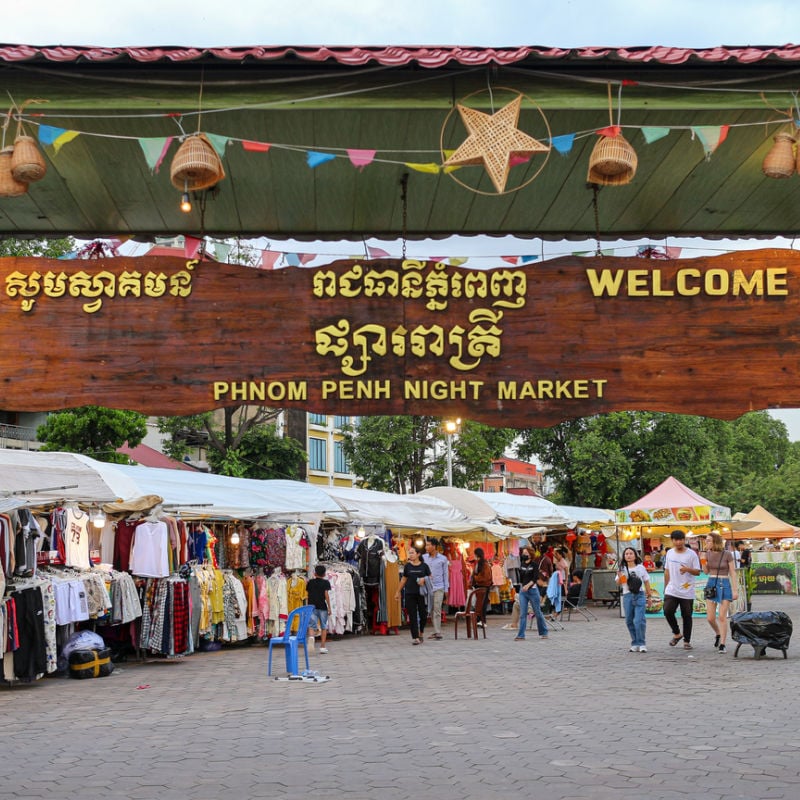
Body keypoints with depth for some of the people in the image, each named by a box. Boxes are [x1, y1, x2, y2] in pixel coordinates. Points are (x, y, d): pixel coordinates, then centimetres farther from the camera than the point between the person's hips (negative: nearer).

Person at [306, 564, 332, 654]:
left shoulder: (310, 582, 9)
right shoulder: (326, 582, 0)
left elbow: (307, 592, 15)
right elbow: (326, 594, -9)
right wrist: (329, 607, -8)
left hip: (311, 606, 1)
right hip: (322, 607, -1)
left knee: (312, 625, -1)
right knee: (323, 627, 11)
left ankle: (311, 636, -35)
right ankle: (323, 647, 10)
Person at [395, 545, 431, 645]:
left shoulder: (424, 566, 2)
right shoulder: (407, 566, 6)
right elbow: (403, 579, 14)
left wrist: (424, 579, -14)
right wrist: (398, 592, 16)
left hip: (421, 593, -1)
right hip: (410, 593, 1)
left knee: (423, 614, 5)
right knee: (412, 616, -3)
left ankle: (421, 633, 29)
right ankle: (415, 637, -4)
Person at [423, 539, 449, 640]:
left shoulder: (443, 559, 2)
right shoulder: (424, 558, 6)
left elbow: (446, 574, 6)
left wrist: (446, 590, 4)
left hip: (439, 587, -3)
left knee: (437, 610, -8)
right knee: (431, 611, 4)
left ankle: (438, 633, -8)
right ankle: (436, 631, 11)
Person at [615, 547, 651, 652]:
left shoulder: (640, 567, 6)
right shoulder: (622, 569, 7)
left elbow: (646, 582, 11)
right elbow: (618, 583, 4)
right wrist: (619, 577, -17)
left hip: (639, 595, -2)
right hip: (627, 596, 2)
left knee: (639, 620, -12)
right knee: (629, 621, 5)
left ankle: (641, 644, -6)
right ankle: (635, 644, 15)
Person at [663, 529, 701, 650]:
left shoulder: (691, 554, -5)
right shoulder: (669, 553, 8)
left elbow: (697, 572, -5)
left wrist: (687, 569, -25)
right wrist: (666, 587, 15)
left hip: (687, 592, -3)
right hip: (672, 590, 3)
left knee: (686, 616, 3)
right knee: (668, 611, -12)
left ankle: (687, 641, 16)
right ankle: (676, 634, 10)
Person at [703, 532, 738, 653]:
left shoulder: (727, 554, -9)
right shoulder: (708, 554, 4)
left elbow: (733, 573, -5)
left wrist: (735, 590, -10)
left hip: (724, 585, -4)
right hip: (711, 584, 4)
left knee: (722, 617, -6)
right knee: (710, 618, 1)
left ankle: (722, 645, 0)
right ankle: (718, 634, 30)